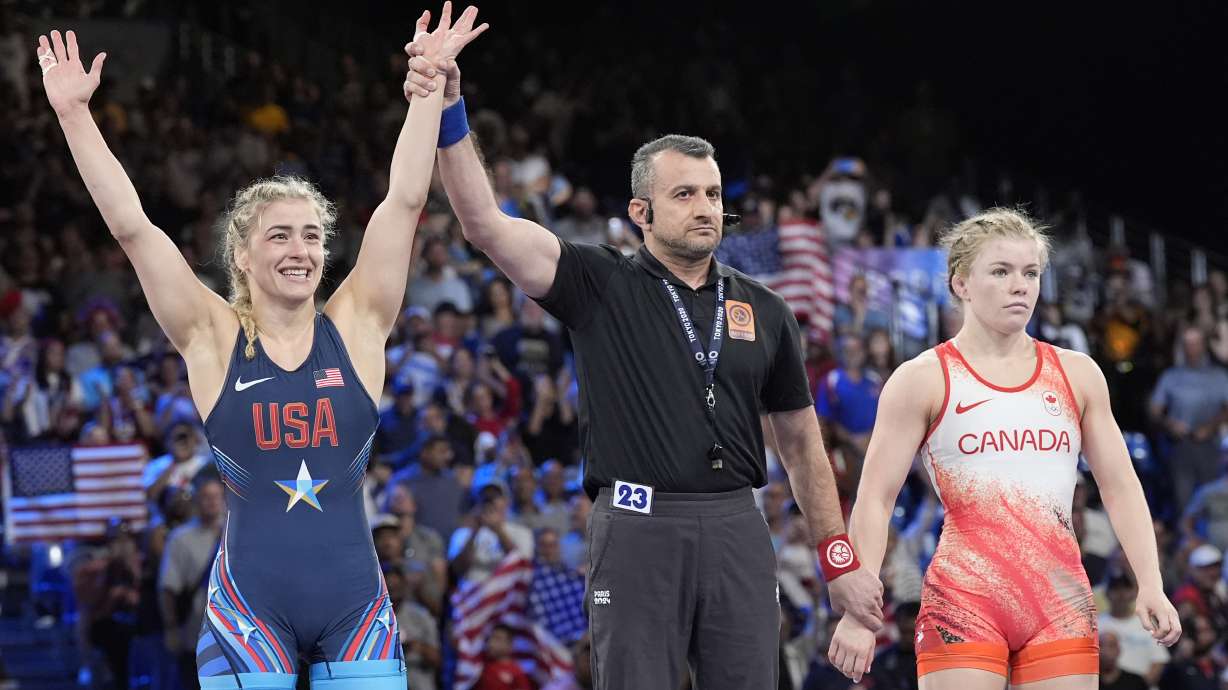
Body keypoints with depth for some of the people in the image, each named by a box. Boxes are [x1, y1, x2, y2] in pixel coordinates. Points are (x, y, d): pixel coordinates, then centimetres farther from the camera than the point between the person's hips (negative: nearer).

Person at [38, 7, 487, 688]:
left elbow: (404, 201, 1)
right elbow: (130, 226, -4)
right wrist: (74, 113, -8)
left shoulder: (355, 327, 4)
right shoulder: (214, 340, 1)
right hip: (247, 602, -1)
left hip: (355, 600, 1)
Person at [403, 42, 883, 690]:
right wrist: (447, 114, -21)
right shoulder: (601, 286, 4)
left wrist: (841, 563, 15)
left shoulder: (762, 310, 13)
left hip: (736, 532, 3)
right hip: (638, 530, -3)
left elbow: (802, 442, 18)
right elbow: (485, 224, -8)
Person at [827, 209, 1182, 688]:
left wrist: (1150, 585, 0)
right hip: (964, 603, -3)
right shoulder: (923, 380, 2)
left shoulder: (1077, 375, 13)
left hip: (1062, 605, 4)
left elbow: (1120, 487, 13)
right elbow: (875, 500, -1)